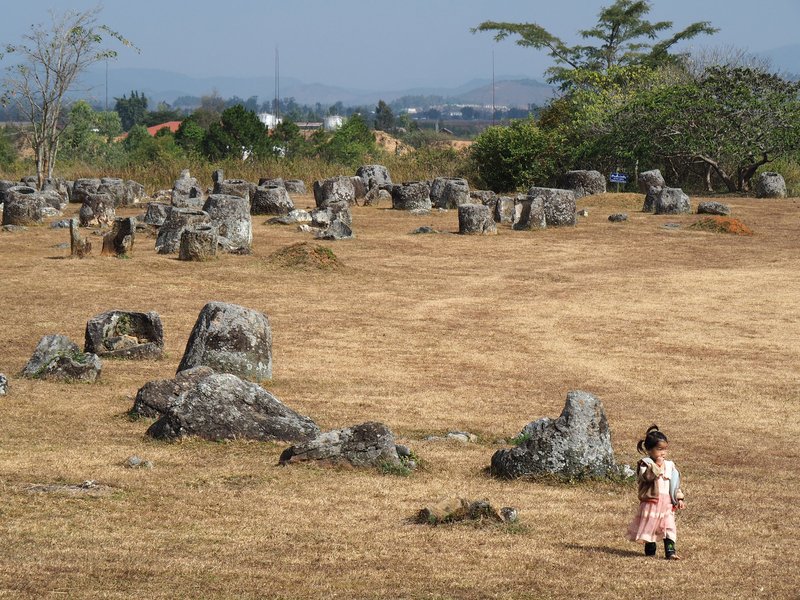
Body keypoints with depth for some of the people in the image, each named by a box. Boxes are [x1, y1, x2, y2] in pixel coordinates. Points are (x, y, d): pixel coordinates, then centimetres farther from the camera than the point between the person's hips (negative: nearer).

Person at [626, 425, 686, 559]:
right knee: (649, 527, 4)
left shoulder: (669, 465, 10)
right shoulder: (645, 464, -6)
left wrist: (679, 499, 10)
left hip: (667, 504, 4)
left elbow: (676, 484, 15)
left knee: (669, 528, -4)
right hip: (650, 502, -4)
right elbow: (646, 476, -25)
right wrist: (656, 465, -25)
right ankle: (650, 549, 19)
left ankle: (670, 551, -6)